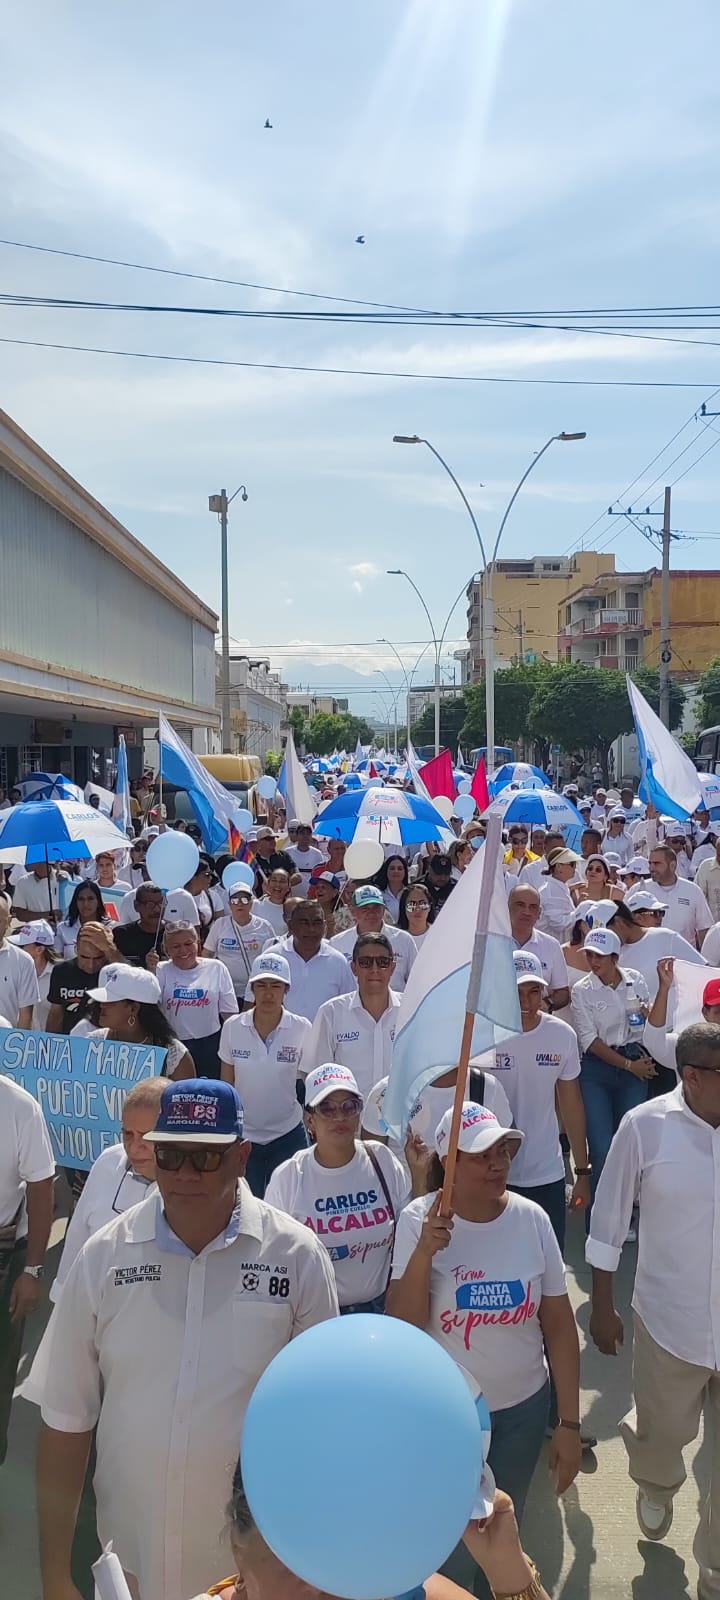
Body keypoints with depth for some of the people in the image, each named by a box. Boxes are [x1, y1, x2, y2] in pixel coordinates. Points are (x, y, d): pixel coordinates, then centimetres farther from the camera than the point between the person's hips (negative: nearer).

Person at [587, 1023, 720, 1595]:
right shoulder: (646, 1126, -15)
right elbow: (609, 1220, -4)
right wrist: (602, 1307, 2)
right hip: (671, 1322, 0)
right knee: (664, 1432, 23)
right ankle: (656, 1486, 58)